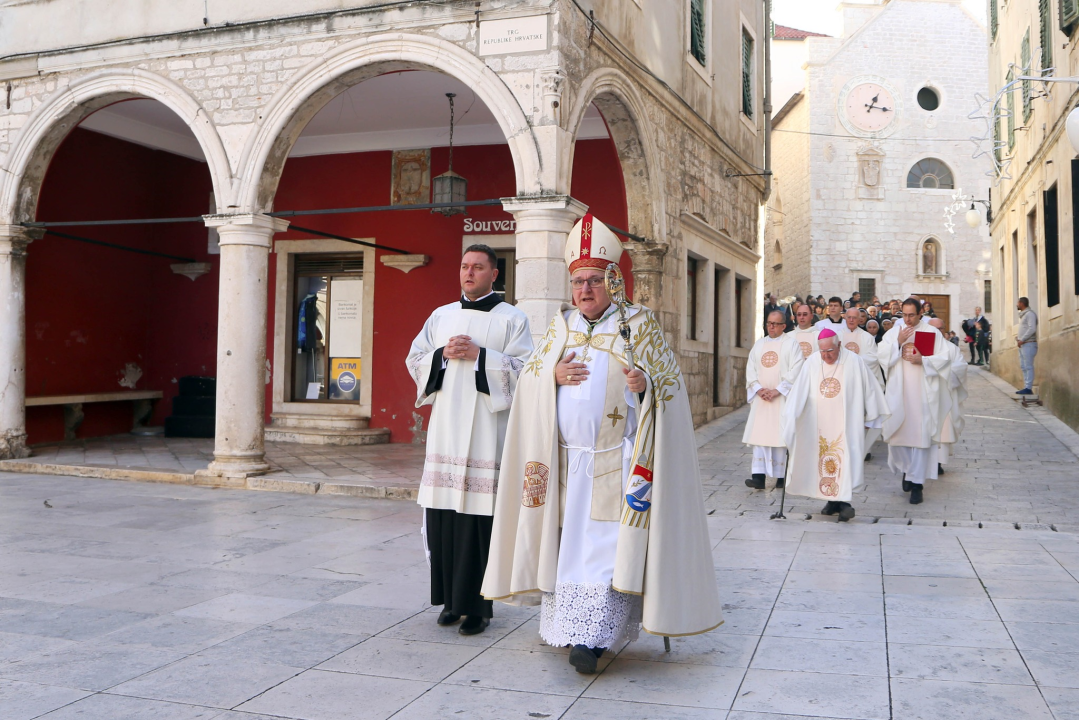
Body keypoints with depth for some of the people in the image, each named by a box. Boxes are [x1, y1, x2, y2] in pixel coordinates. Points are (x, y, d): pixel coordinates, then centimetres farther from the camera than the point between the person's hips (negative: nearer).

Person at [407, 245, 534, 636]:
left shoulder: (511, 319, 4)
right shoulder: (440, 316, 16)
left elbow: (522, 369, -5)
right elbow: (415, 361, 14)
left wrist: (479, 355, -13)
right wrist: (443, 354, -4)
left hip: (485, 430, -4)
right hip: (445, 427, 4)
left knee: (479, 514, -7)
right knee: (442, 513, 3)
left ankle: (478, 605, 3)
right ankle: (451, 599, 16)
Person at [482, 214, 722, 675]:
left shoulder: (639, 324, 1)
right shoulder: (561, 325, 13)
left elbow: (669, 381, -1)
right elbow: (529, 379, 13)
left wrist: (645, 383, -22)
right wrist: (553, 375, -8)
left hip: (617, 461, -4)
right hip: (567, 459, 4)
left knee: (609, 542, -8)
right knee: (568, 538, 7)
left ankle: (590, 637, -7)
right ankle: (567, 626, 17)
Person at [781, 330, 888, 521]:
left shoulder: (854, 363, -10)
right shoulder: (812, 362, -3)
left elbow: (869, 390, 0)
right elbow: (799, 391, -2)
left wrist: (869, 418, 5)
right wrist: (791, 415, -6)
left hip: (845, 423, -3)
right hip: (819, 424, 3)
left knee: (844, 459, -9)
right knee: (824, 460, 6)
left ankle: (844, 502, -8)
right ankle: (833, 500, 15)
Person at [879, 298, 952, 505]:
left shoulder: (932, 332, 3)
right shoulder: (894, 332, 8)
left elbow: (944, 359, -2)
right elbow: (880, 354, -1)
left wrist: (922, 360, -15)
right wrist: (898, 342, -12)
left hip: (923, 393, -2)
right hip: (898, 391, 2)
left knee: (920, 434, -3)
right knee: (897, 431, 5)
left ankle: (916, 483, 2)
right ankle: (907, 468, 31)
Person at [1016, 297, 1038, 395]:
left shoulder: (1030, 314, -9)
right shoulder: (1023, 315, 20)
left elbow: (1032, 329, -19)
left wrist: (1022, 340, -18)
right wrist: (1018, 337, 11)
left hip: (1028, 344, -10)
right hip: (1022, 345, 10)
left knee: (1028, 367, -9)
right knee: (1024, 367, 8)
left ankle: (1028, 388, -11)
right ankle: (1026, 387, 10)